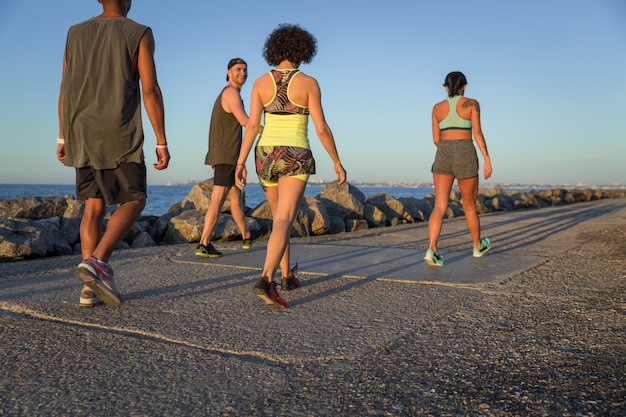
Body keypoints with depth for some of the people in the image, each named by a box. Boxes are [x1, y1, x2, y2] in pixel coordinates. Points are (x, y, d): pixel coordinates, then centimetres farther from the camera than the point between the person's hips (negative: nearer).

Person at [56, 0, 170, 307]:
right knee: (134, 202, 3)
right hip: (119, 136, -5)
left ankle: (90, 288, 3)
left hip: (82, 135, 5)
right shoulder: (139, 34, -3)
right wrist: (162, 143, -10)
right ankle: (96, 262, -18)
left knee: (94, 207, 8)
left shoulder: (76, 34, 11)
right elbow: (151, 91, -12)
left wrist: (63, 138, 16)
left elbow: (65, 90, 10)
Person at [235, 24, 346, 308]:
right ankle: (266, 280, -33)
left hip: (266, 156, 4)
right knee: (283, 222, -13)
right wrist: (337, 162, 2)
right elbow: (322, 128, -7)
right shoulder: (309, 83, -5)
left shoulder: (261, 83, 2)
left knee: (279, 217, 20)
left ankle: (287, 277, 28)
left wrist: (240, 162, -5)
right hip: (295, 159, -4)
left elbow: (252, 126, -6)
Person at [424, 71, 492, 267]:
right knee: (470, 206, 16)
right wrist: (487, 160, -9)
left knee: (440, 207, -4)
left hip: (443, 157, 2)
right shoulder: (472, 103, 1)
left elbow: (436, 139, 11)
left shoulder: (437, 107, 9)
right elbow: (477, 132, -9)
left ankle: (432, 250, -24)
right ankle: (478, 246, 35)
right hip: (465, 158, -2)